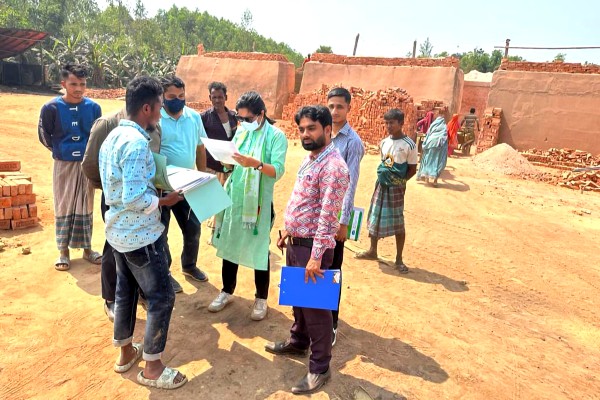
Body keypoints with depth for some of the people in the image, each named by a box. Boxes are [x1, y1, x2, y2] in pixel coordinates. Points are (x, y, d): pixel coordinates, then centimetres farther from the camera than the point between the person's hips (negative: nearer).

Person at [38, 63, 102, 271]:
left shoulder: (93, 107, -5)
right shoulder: (51, 108, -9)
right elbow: (43, 135, 2)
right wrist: (60, 150, 6)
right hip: (63, 165, -1)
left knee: (86, 206, 10)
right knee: (64, 207, 7)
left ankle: (87, 248, 23)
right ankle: (64, 251, 19)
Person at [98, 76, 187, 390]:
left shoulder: (114, 136, 7)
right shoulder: (137, 143, -24)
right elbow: (134, 199, -28)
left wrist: (155, 189, 13)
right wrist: (165, 201, -14)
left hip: (119, 229, 10)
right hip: (140, 234, -10)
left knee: (126, 290, 21)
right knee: (161, 297, 3)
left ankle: (125, 352, 38)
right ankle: (152, 367, 17)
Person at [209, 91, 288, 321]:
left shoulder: (276, 136, -8)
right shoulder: (240, 132, 10)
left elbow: (278, 171, -18)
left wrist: (255, 163, -33)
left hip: (259, 201, -5)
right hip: (234, 197, 6)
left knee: (259, 249, 5)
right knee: (228, 244, 13)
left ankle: (261, 299, 23)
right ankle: (227, 291, 32)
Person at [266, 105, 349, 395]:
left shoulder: (333, 167, -21)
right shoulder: (309, 159, 10)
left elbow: (327, 217, -24)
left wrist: (316, 257, -25)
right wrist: (288, 231, 20)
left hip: (312, 247, -9)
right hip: (295, 242, 9)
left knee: (315, 306, 3)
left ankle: (320, 368, 20)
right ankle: (298, 342, 45)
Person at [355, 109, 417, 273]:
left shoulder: (409, 145, -11)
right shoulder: (384, 142, 6)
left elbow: (412, 170, -7)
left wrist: (400, 181, -16)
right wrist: (382, 172, 0)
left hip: (396, 187, -5)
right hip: (381, 184, 6)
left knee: (398, 222, 0)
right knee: (375, 217, 12)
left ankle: (399, 259, 13)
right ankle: (372, 251, 30)